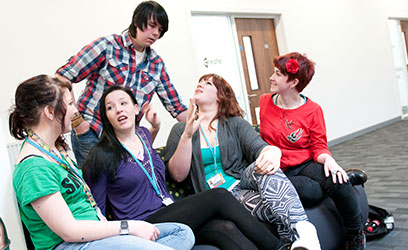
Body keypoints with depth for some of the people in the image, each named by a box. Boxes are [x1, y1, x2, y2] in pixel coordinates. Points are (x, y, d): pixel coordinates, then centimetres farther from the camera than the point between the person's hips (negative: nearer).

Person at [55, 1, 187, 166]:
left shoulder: (157, 64, 9)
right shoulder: (107, 46, -6)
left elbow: (174, 105, 11)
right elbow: (62, 77, -9)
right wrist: (77, 121, -13)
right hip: (90, 134, -4)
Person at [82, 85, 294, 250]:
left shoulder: (143, 134, 11)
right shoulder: (102, 156, -7)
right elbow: (98, 211, -2)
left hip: (169, 212, 6)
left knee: (224, 228, -25)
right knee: (219, 197, -22)